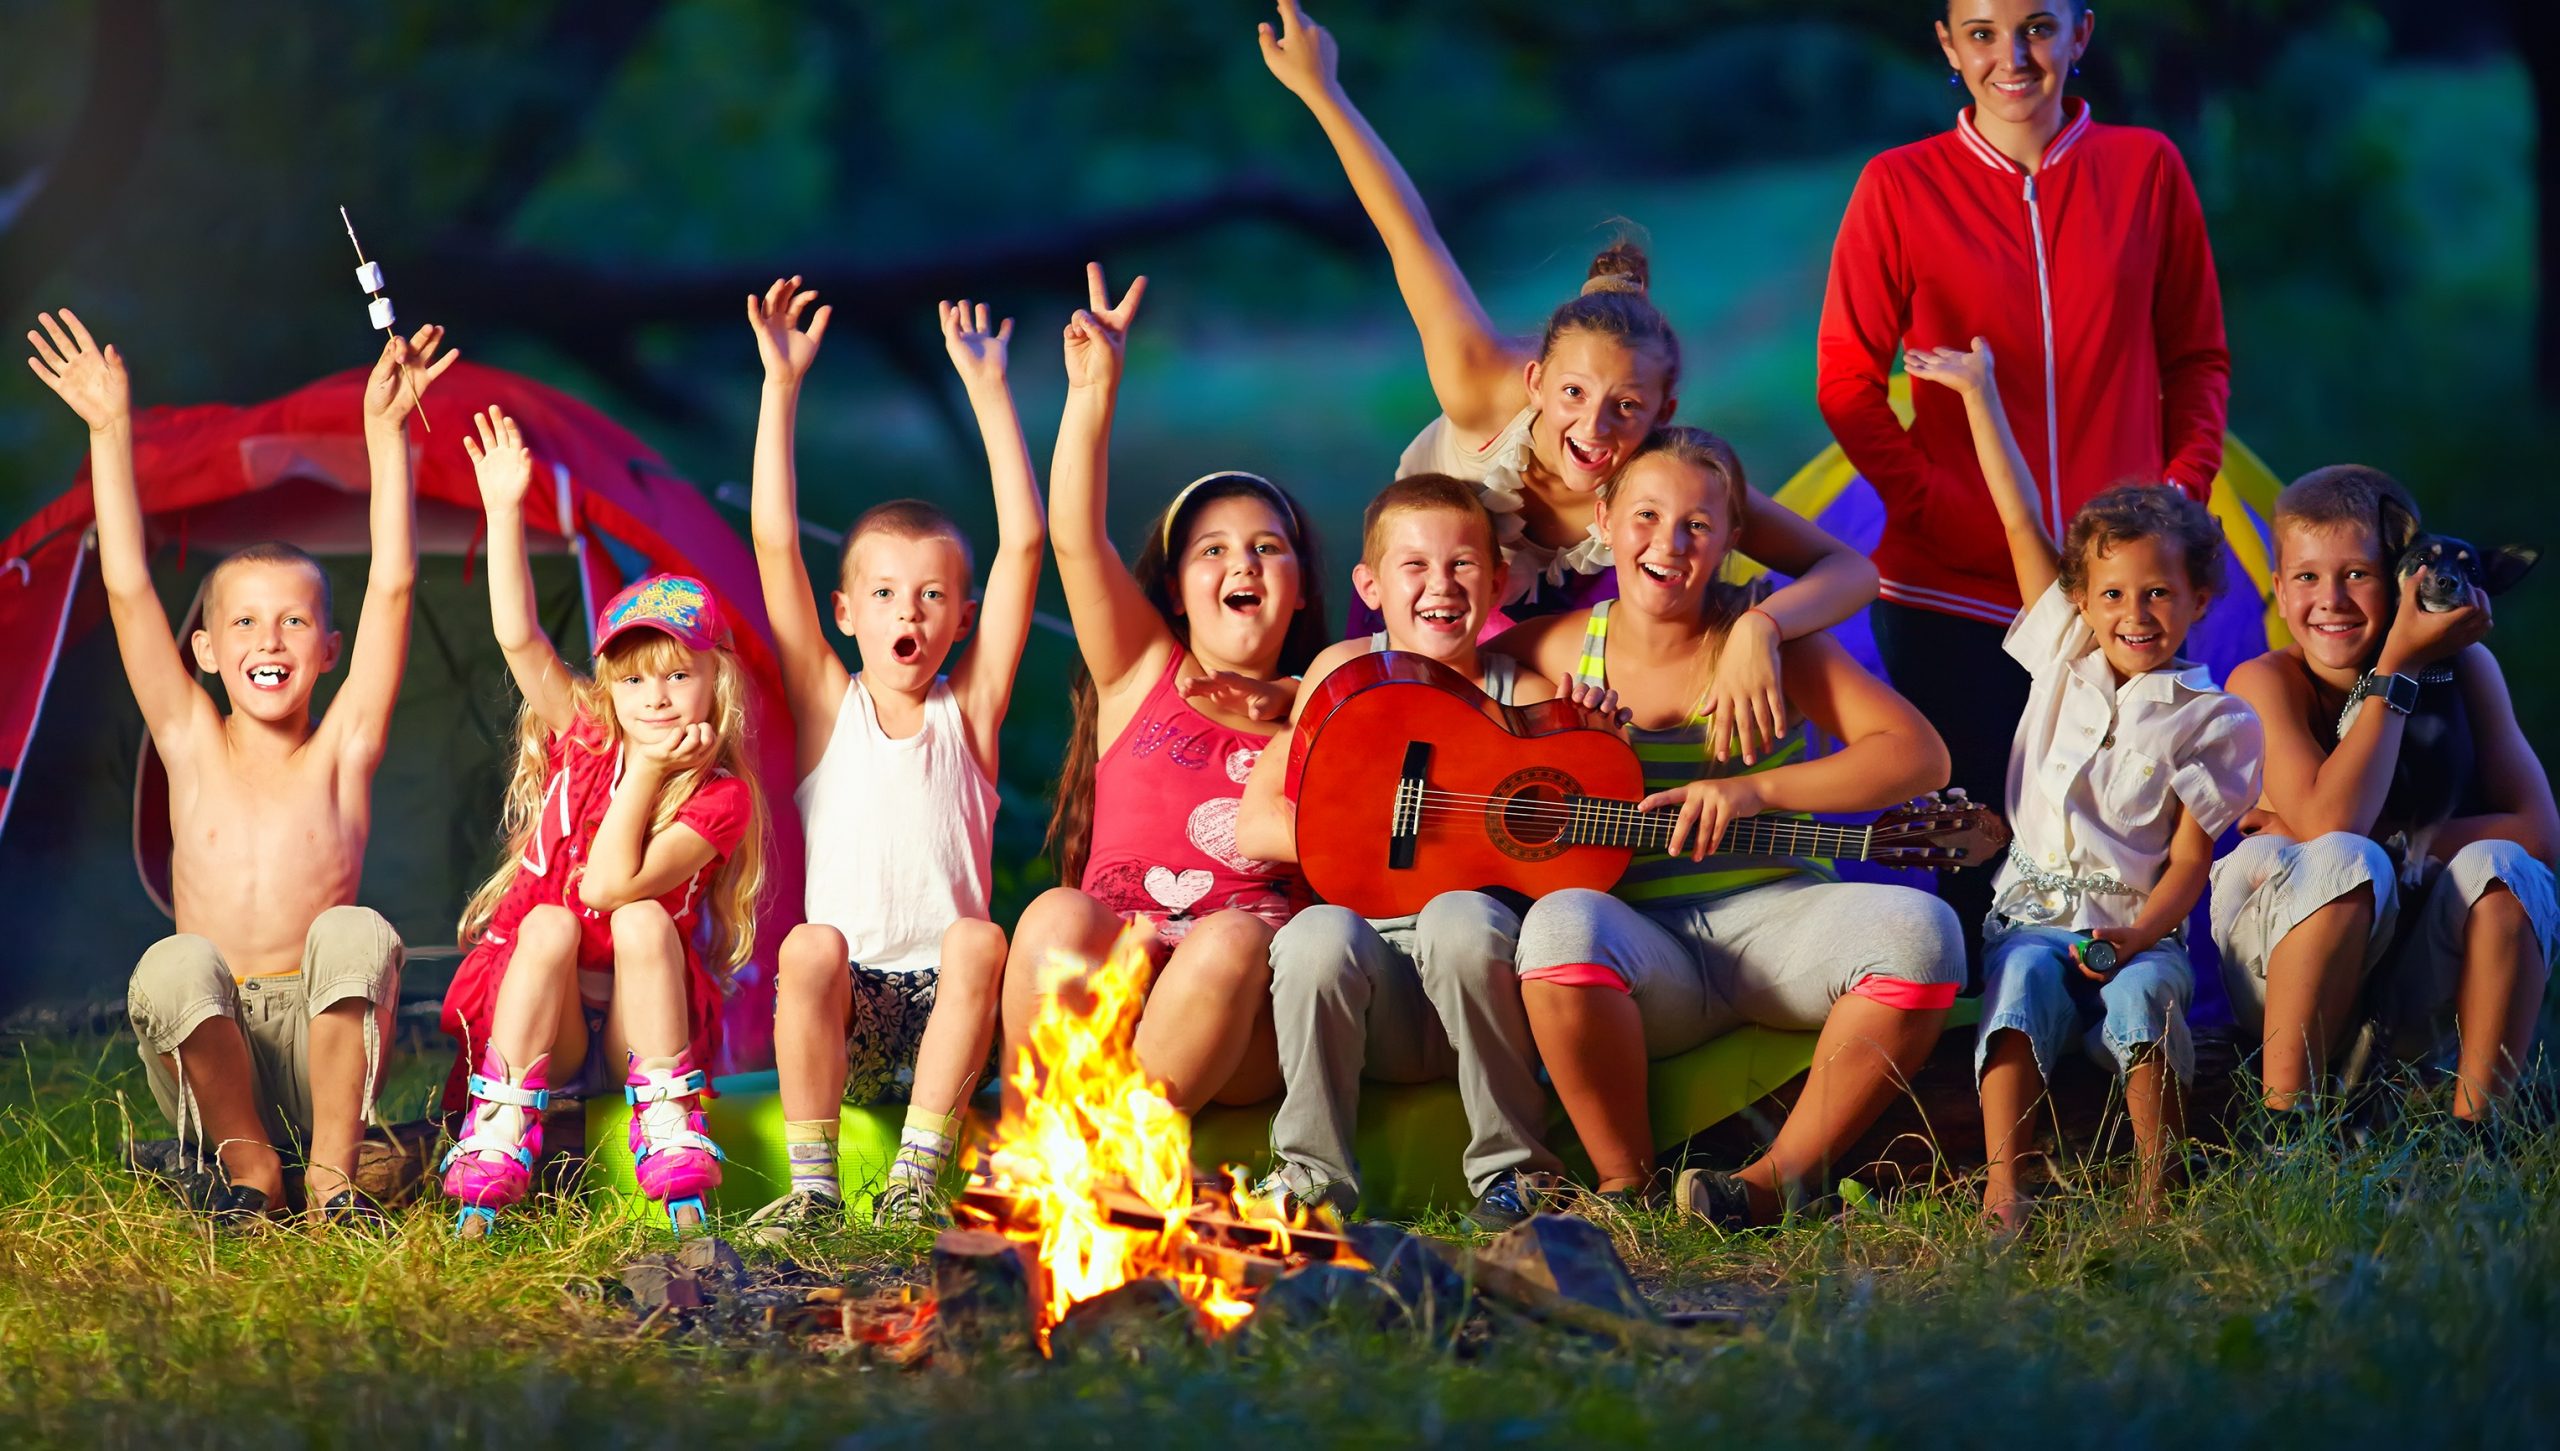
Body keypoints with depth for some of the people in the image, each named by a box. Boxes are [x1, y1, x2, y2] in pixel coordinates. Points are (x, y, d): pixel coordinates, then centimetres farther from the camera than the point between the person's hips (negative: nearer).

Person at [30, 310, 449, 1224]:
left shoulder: (342, 751, 7)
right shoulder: (193, 745, 11)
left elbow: (392, 588, 0)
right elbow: (128, 590, 5)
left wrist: (386, 431, -4)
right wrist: (109, 434, 1)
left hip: (319, 1059, -1)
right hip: (209, 1056, 1)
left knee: (356, 933, -31)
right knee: (175, 963, -32)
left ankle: (332, 1172, -21)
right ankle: (248, 1167, -11)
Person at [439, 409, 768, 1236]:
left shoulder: (721, 797, -4)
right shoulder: (582, 743, 5)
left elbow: (612, 887, -16)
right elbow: (519, 637, -8)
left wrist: (648, 774, -15)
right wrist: (505, 512, -14)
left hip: (641, 1020, -1)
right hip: (532, 1015, 1)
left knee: (644, 918, -28)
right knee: (549, 922, -28)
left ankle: (670, 1138, -30)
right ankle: (495, 1152, -36)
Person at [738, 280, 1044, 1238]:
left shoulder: (968, 711, 9)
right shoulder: (827, 706, 10)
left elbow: (1023, 545, 3)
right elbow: (774, 544, 2)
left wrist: (988, 386, 3)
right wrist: (782, 385, -1)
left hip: (943, 1008, 0)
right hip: (847, 1012, 0)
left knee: (979, 938, -31)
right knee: (812, 944, -31)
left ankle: (917, 1177, -27)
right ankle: (813, 1186, -25)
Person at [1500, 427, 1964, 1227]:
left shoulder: (1764, 636, 2)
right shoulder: (1564, 650, 6)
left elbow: (1920, 755, -6)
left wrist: (1755, 788, -20)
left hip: (1773, 915, 0)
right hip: (1647, 946, 0)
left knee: (1916, 930, -30)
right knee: (1562, 925, -36)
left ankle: (1774, 1183, -20)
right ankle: (1626, 1185, -18)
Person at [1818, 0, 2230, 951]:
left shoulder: (2145, 169, 6)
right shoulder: (1901, 186, 2)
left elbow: (2197, 358, 12)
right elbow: (1848, 382, 3)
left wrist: (2183, 487, -2)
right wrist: (1929, 503, -9)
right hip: (1953, 589, -1)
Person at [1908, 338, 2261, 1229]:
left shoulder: (2213, 720, 4)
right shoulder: (2066, 661, 13)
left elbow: (2190, 859, -1)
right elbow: (2020, 522, 14)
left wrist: (2139, 937, -20)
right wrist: (1979, 394, 16)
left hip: (2140, 925, -2)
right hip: (2035, 913, 2)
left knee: (2141, 997, -35)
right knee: (2024, 987, -31)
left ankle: (2155, 1188, -33)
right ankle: (2003, 1185, -41)